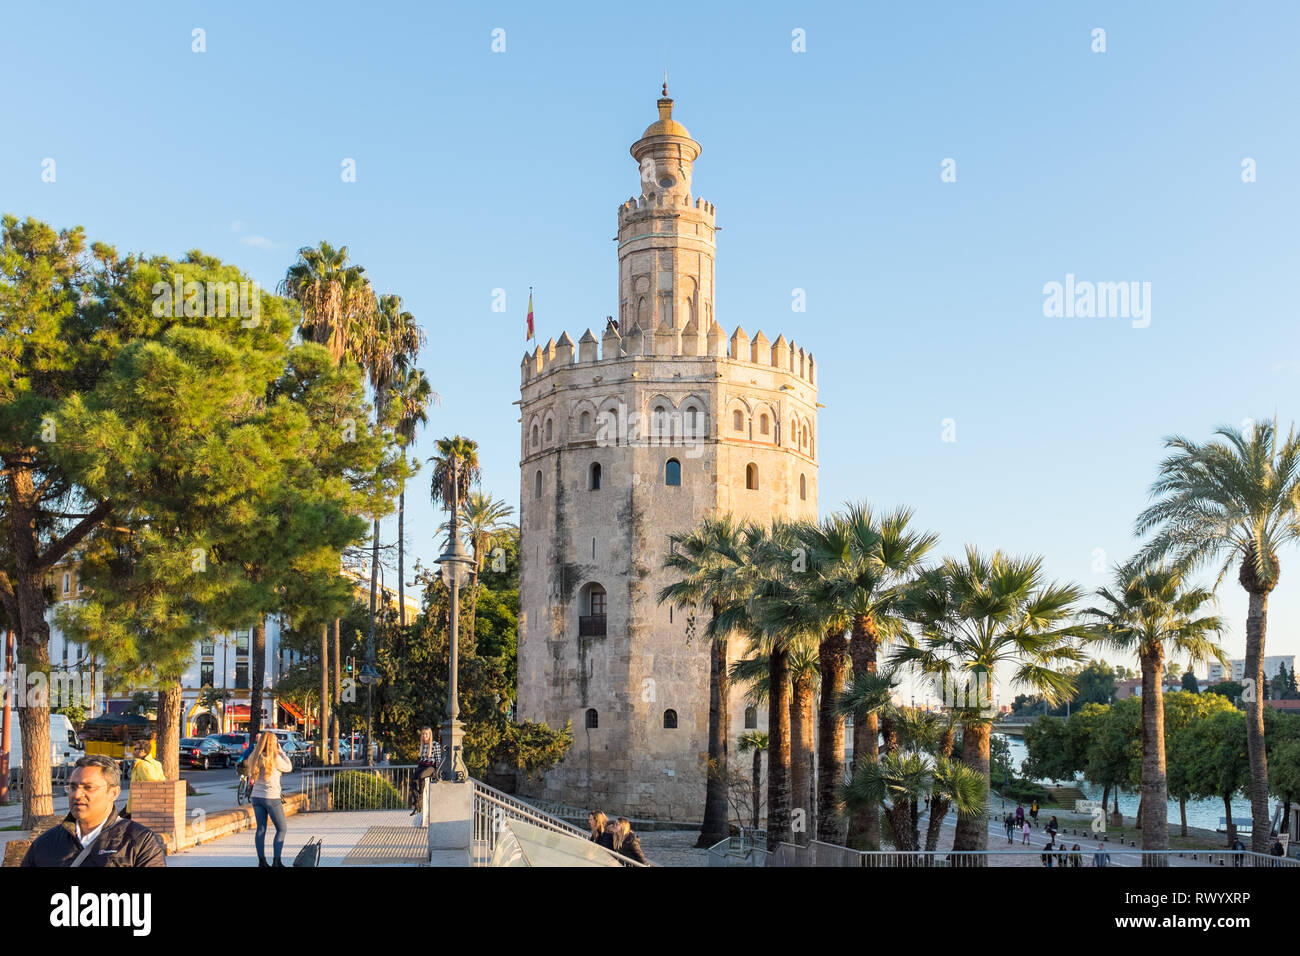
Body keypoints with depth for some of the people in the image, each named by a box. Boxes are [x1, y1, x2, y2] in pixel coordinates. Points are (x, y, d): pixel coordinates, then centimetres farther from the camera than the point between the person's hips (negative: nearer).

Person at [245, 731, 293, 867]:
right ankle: (276, 861, 1)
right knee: (282, 829, 6)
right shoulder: (275, 758, -15)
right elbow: (288, 768, 0)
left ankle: (262, 861, 12)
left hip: (257, 797, 5)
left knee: (261, 829, 11)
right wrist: (280, 750, 2)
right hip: (271, 798, -5)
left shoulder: (254, 758, 0)